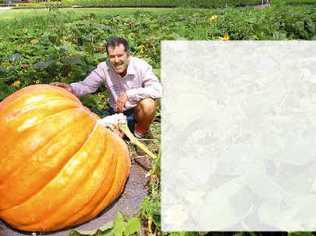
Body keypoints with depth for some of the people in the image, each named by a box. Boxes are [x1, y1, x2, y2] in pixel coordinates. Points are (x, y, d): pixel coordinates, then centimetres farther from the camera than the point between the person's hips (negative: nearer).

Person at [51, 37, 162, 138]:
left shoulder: (140, 66, -22)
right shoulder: (104, 68, -14)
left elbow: (157, 90, -30)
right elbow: (86, 85, -9)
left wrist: (128, 94, -35)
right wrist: (71, 88, -32)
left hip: (138, 111, -1)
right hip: (116, 112, 2)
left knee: (148, 104, -33)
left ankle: (140, 132, -2)